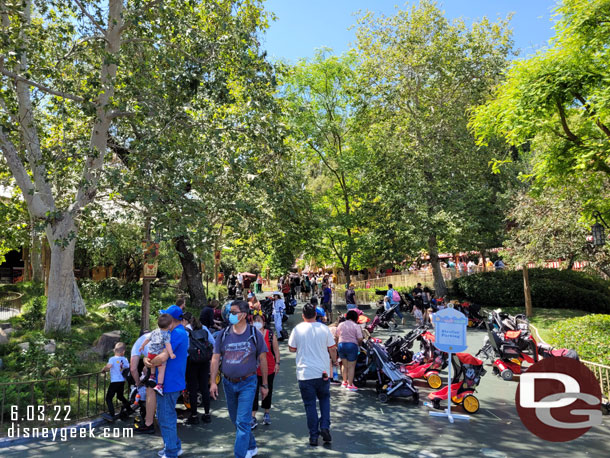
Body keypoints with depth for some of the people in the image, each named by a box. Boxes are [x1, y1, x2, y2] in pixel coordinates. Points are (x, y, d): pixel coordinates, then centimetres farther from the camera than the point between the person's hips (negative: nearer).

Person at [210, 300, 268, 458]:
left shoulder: (254, 334, -8)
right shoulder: (224, 334, -1)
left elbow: (262, 360, -2)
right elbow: (215, 358, 3)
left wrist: (264, 385, 0)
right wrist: (213, 382, -4)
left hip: (247, 383, -4)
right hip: (228, 383, 4)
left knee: (242, 422, -8)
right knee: (236, 420, 18)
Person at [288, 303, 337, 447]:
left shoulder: (297, 329, -5)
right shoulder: (324, 328, -3)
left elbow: (292, 349, 4)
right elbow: (332, 349, 3)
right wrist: (334, 361, 21)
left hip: (305, 374, -1)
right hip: (323, 372, 1)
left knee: (310, 404, 8)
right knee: (324, 399, 21)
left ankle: (313, 436, 13)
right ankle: (325, 427, 8)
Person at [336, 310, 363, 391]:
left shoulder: (340, 325, 8)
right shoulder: (356, 326, -4)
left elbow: (337, 336, 14)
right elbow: (360, 339, -7)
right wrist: (359, 344, 11)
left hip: (341, 345, 5)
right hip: (352, 346, -4)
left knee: (344, 365, 18)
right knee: (351, 366, 3)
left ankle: (345, 382, 29)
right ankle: (350, 385, 7)